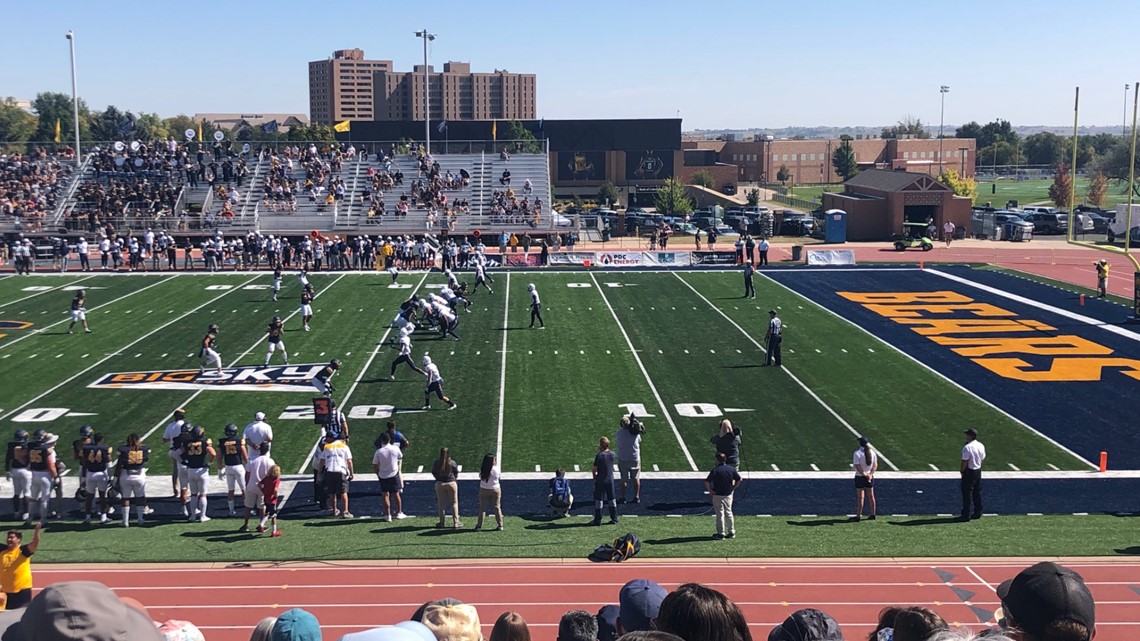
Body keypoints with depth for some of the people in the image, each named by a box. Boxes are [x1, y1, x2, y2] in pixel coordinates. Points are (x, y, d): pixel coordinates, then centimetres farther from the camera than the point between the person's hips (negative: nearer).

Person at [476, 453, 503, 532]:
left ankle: (479, 526, 3)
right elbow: (497, 477, -1)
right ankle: (500, 525, 13)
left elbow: (480, 477, -3)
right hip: (495, 490, -1)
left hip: (483, 490, 1)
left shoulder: (482, 469, -12)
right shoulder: (495, 469, -15)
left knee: (482, 508, 7)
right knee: (497, 508, 10)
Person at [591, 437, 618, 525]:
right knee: (611, 499, 13)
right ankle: (614, 519, 16)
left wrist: (595, 477, 5)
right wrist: (601, 451, 10)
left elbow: (594, 469, -12)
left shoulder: (599, 456, -16)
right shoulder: (612, 454, -3)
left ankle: (598, 520, 6)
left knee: (598, 500, 4)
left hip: (600, 481, -4)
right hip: (610, 480, 4)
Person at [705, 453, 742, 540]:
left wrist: (710, 490, -6)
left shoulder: (715, 470, -16)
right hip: (729, 494, 4)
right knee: (728, 512, 17)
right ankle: (731, 532, 20)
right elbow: (739, 480, 4)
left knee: (720, 514, 3)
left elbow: (707, 482, -20)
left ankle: (721, 533, 6)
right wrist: (733, 488, 10)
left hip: (717, 495, -4)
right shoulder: (732, 469, -2)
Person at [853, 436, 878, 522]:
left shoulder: (857, 453, -14)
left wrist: (865, 474, -14)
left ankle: (858, 516, 2)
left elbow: (857, 467, -19)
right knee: (871, 496, 13)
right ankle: (872, 514, 20)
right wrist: (870, 474, -7)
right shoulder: (872, 452, 3)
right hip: (870, 477, 5)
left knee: (860, 497, -2)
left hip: (860, 477, -5)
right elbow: (875, 465, 1)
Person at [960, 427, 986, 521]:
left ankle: (966, 515, 1)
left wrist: (962, 471, -8)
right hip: (978, 471, 8)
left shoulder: (967, 447, -20)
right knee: (977, 493, 15)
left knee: (967, 493, -1)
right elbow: (983, 459, 11)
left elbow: (965, 461, -20)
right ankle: (978, 513, 21)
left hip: (969, 471, -7)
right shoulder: (981, 446, 4)